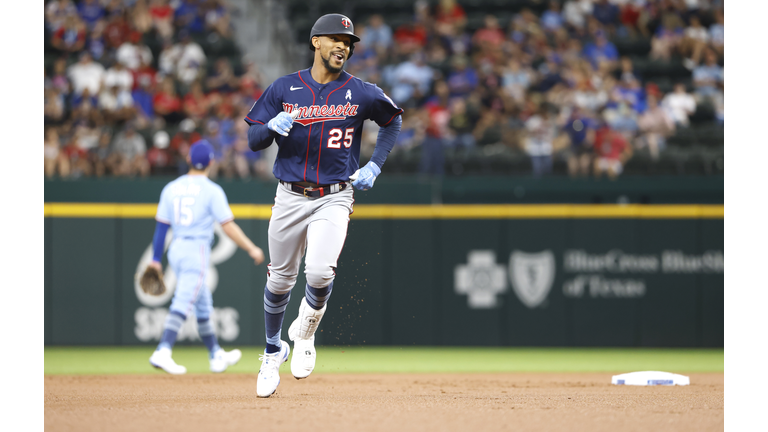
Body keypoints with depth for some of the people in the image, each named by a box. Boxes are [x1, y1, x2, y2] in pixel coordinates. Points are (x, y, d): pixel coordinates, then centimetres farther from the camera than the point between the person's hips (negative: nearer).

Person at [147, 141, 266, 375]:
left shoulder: (172, 188, 7)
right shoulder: (212, 190, -8)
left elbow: (161, 226, 7)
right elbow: (228, 226, -11)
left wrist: (156, 259, 9)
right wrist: (252, 249, -2)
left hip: (175, 250, 6)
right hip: (197, 250, -6)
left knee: (203, 305, 17)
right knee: (183, 304, -14)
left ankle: (216, 355, 25)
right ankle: (162, 352, -27)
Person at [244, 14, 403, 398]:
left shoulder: (362, 94, -1)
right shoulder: (284, 89, 1)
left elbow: (393, 122, 17)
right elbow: (254, 142, 1)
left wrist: (374, 166, 8)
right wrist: (272, 126, -21)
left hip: (334, 198, -2)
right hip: (290, 196, 2)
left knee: (319, 272, -22)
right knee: (280, 280, 9)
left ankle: (304, 333, 8)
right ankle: (273, 351, 34)